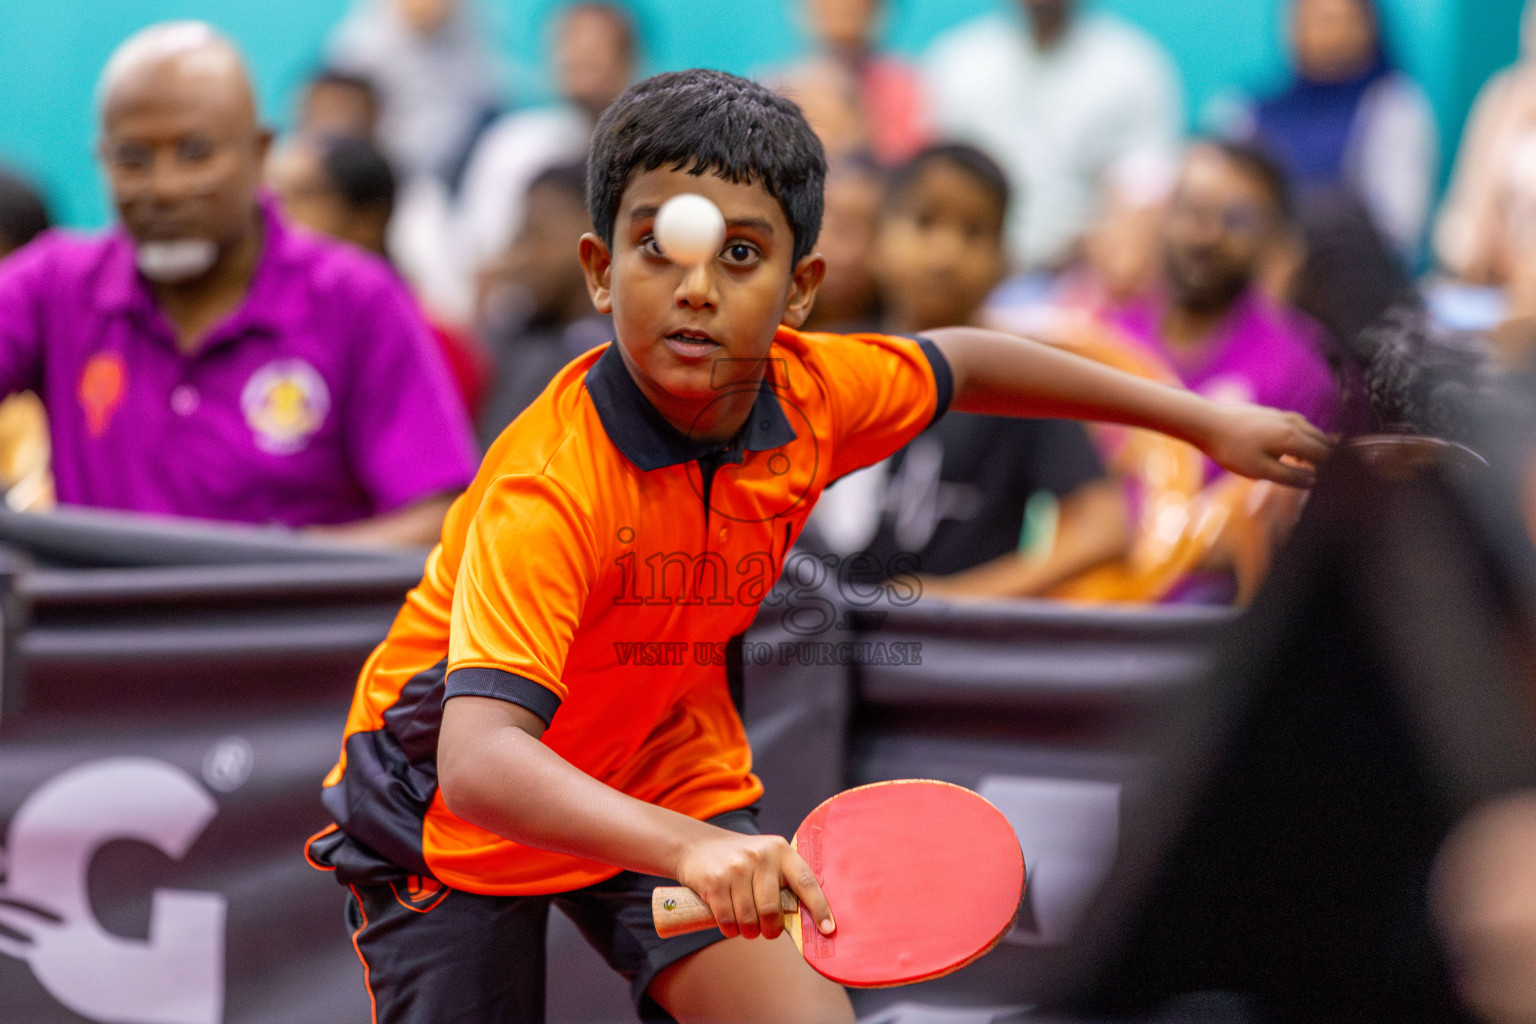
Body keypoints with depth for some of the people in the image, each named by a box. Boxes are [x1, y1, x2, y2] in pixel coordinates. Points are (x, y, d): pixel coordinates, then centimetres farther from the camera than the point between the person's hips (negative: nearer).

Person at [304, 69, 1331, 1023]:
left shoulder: (810, 394, -16)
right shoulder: (547, 490, -36)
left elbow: (959, 364, 9)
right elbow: (478, 760, -47)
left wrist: (1205, 420, 14)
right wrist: (688, 848, -63)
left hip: (667, 769, 5)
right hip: (455, 808, -5)